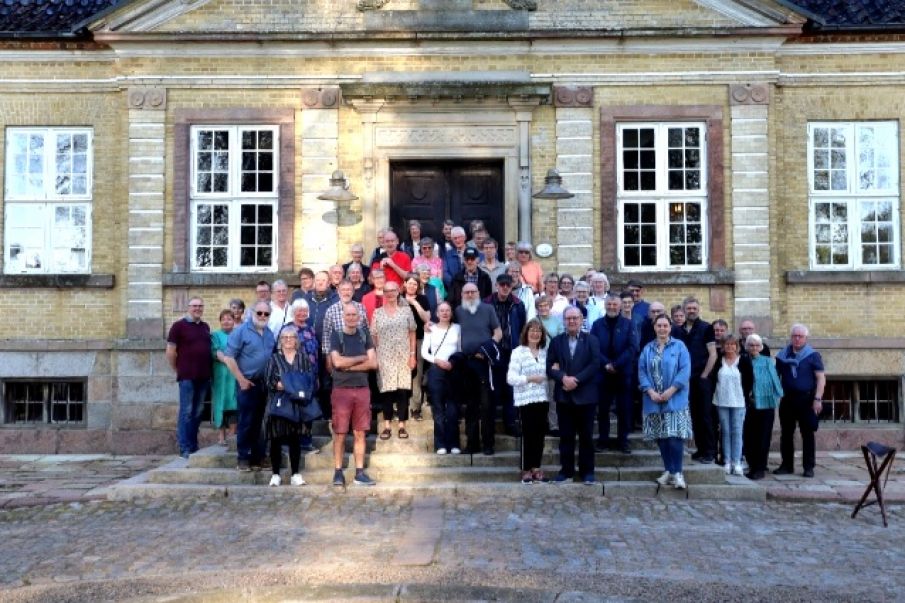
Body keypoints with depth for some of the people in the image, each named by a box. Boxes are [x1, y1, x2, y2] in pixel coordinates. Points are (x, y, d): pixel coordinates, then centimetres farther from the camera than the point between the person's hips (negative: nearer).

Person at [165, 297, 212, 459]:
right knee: (186, 412, -2)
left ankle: (193, 446, 19)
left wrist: (207, 369, 13)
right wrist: (178, 369, 0)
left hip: (204, 376, 6)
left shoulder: (206, 327, 14)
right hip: (187, 376, -6)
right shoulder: (179, 325, -4)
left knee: (197, 413, 11)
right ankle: (184, 448, 3)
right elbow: (170, 351, -5)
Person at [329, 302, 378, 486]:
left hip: (362, 389, 3)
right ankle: (338, 472, 9)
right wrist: (361, 358, -5)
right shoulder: (336, 336, 0)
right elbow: (337, 362, -14)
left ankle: (360, 472, 11)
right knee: (340, 433, 0)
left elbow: (373, 363, -1)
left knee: (360, 433, 6)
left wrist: (349, 366, -10)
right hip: (341, 389, -3)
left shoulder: (364, 335, 8)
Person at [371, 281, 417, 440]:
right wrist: (373, 357, -1)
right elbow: (373, 336, 5)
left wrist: (413, 354, 1)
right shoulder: (377, 312, 5)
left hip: (403, 357, 0)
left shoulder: (406, 311, 6)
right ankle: (386, 426, 5)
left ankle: (402, 425, 7)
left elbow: (412, 334, 7)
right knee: (386, 390, -1)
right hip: (384, 357, 0)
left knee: (403, 390, -1)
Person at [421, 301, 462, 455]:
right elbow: (424, 352, 4)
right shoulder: (431, 329, 6)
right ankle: (440, 444, 5)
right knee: (438, 408, 1)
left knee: (453, 408, 0)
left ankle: (453, 443, 6)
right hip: (435, 370, 0)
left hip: (453, 370, 0)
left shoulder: (457, 328, 8)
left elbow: (461, 349, 8)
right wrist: (437, 360, -10)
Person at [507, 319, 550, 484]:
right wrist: (529, 378, -20)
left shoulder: (545, 352, 10)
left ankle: (536, 467, 19)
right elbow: (510, 378, -11)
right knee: (528, 434, -2)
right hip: (526, 399, -5)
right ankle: (526, 470, 8)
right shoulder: (518, 352, -5)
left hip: (542, 398, 5)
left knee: (540, 434, 8)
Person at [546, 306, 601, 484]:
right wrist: (563, 378, -17)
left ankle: (587, 471, 13)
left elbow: (595, 365, -8)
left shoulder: (592, 340, 3)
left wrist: (576, 380, -16)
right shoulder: (556, 341, 9)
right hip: (563, 396, 2)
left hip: (585, 395, -2)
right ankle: (566, 470, 14)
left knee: (586, 436, 5)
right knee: (565, 435, 6)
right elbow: (550, 366, 1)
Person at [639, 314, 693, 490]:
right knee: (661, 437, 7)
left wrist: (671, 390, -15)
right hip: (654, 400, 4)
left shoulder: (679, 346, 1)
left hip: (675, 399, -3)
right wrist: (650, 391, -11)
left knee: (674, 436, -10)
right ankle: (668, 470, 16)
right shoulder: (647, 349, 10)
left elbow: (685, 370, -8)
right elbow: (642, 371, 4)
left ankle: (677, 472, -1)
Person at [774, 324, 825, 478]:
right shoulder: (782, 355, 8)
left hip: (806, 399, -4)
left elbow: (821, 378, -6)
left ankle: (808, 467, 9)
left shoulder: (813, 355, -2)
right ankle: (787, 465, 17)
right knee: (786, 433, 8)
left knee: (807, 434, 2)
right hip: (787, 399, 4)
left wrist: (818, 399, -14)